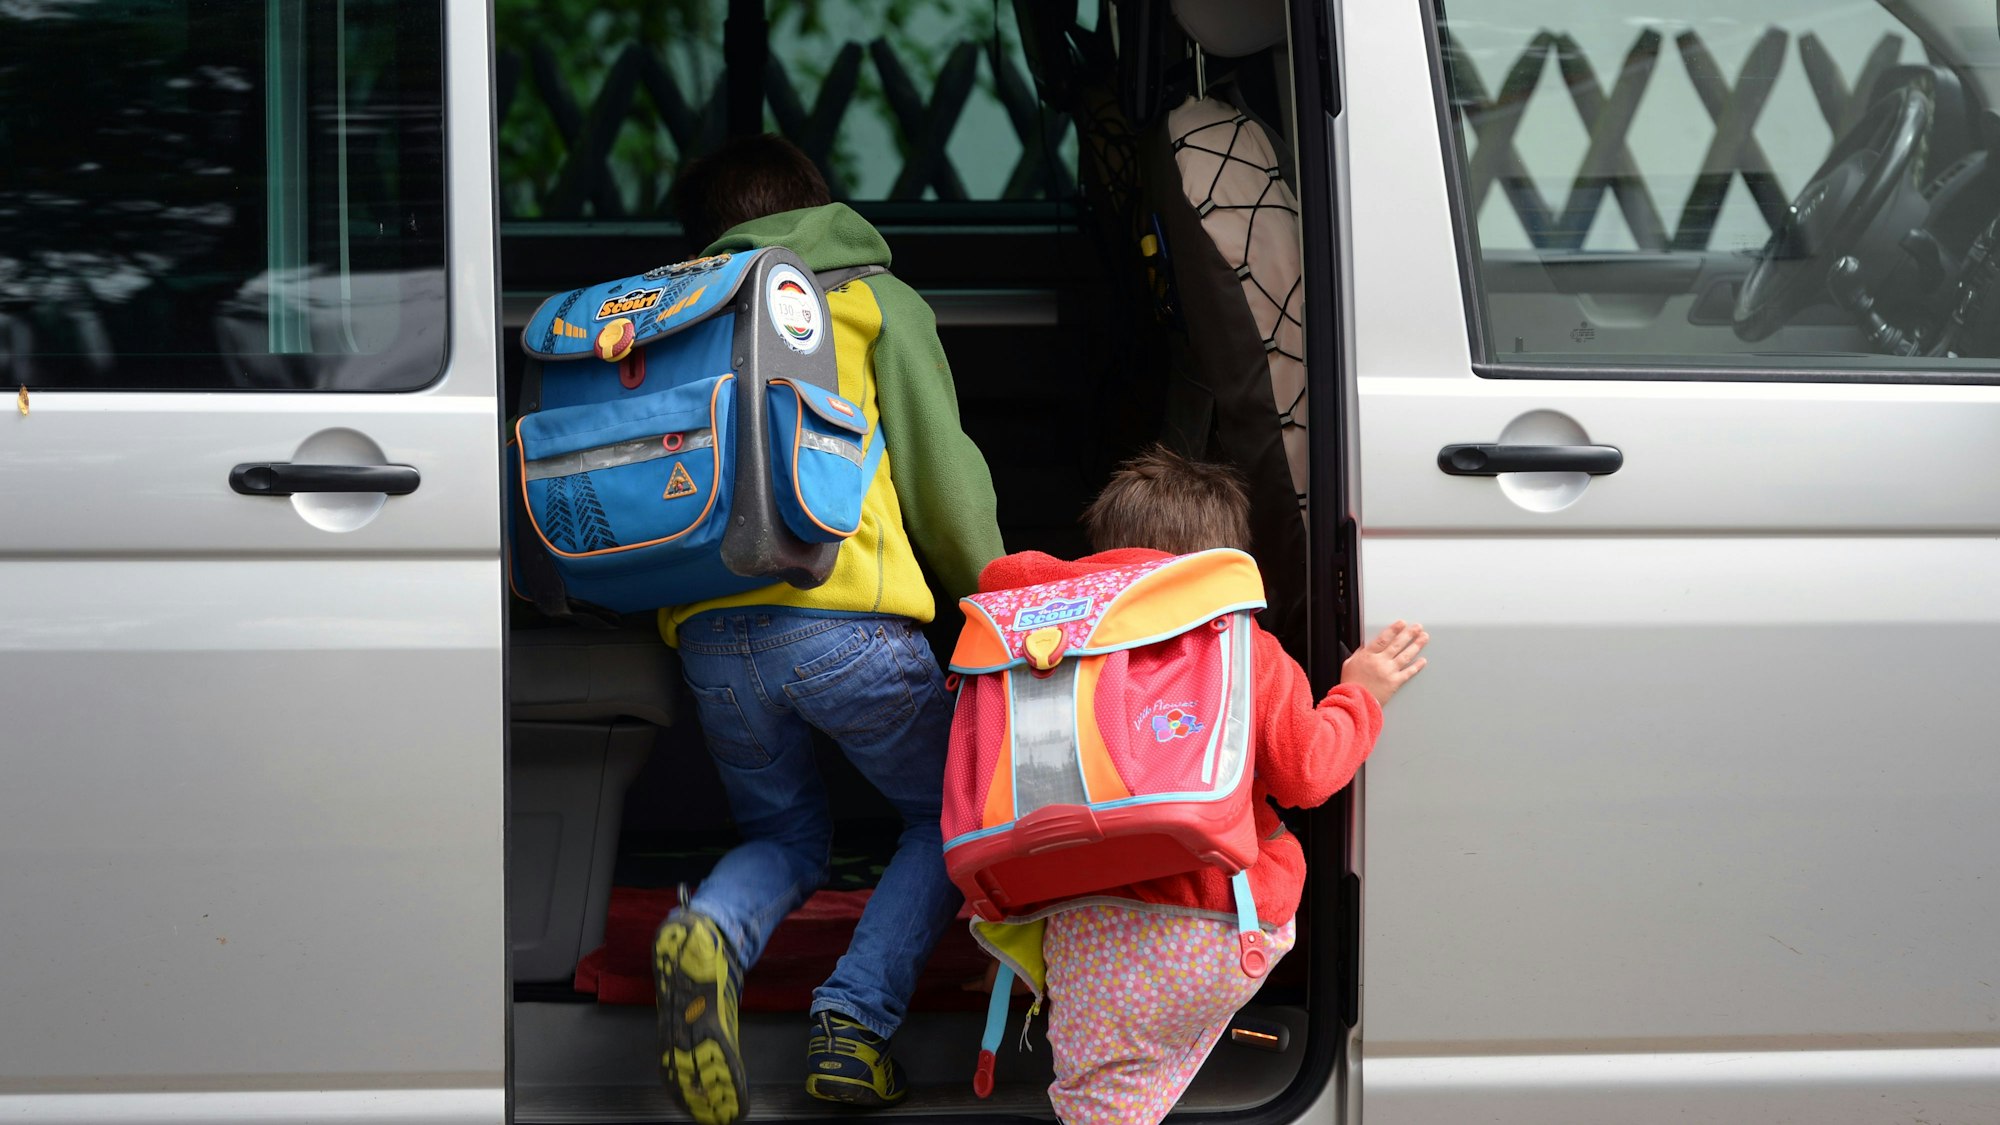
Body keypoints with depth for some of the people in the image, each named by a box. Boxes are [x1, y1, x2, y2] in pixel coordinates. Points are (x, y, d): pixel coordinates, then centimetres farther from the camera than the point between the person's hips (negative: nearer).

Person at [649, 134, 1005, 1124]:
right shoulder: (875, 299, 10)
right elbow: (943, 478, 4)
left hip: (709, 633, 4)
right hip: (842, 618, -4)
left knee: (786, 839, 23)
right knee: (953, 816, 18)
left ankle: (710, 933, -14)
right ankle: (857, 1020, -6)